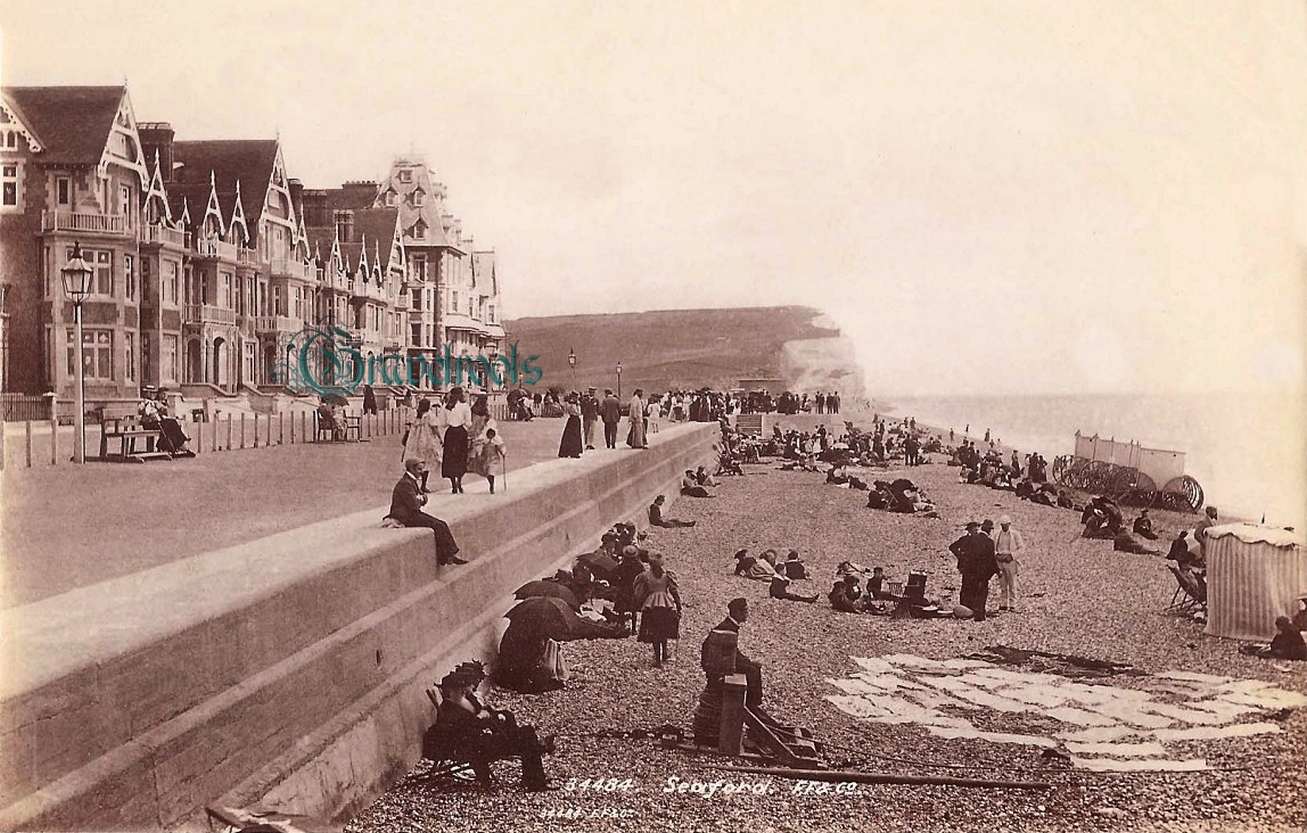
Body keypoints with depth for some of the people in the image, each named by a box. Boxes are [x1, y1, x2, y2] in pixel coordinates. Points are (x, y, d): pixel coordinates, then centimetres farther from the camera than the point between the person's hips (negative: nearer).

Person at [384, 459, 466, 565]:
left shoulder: (414, 481, 15)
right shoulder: (405, 483, -18)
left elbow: (423, 499, 17)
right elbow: (414, 505, -23)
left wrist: (422, 498, -6)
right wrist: (419, 500, -2)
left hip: (412, 513, 10)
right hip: (406, 517, -10)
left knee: (442, 525, -3)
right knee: (438, 526, -17)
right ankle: (447, 556, -11)